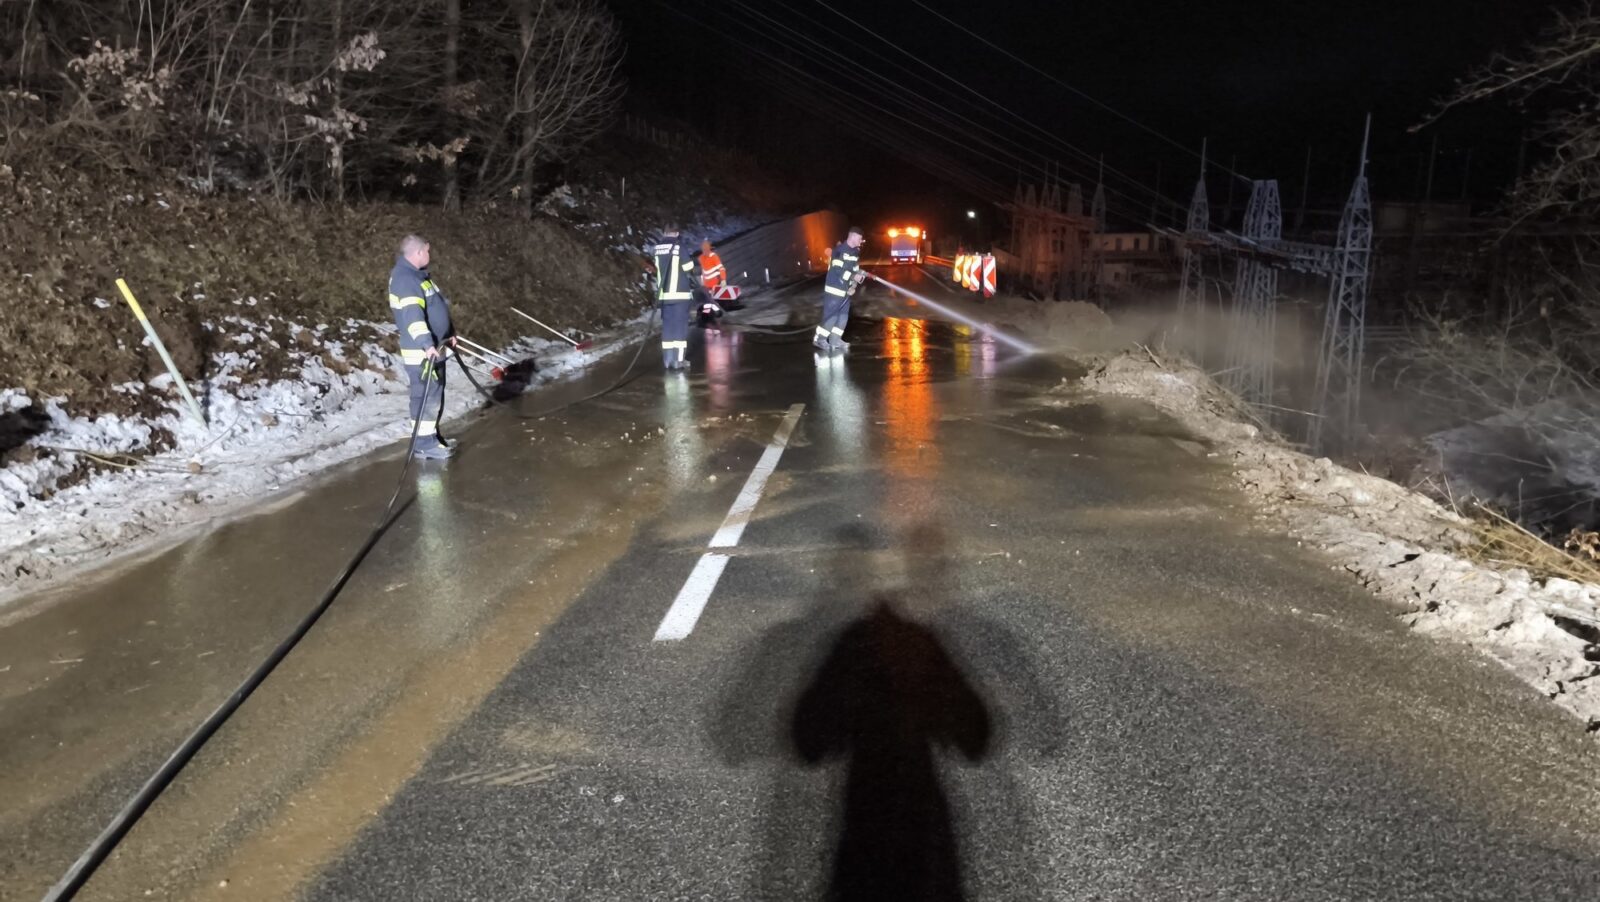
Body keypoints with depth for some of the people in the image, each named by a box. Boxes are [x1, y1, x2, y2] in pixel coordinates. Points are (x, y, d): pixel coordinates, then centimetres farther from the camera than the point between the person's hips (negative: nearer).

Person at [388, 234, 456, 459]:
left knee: (434, 394, 16)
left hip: (434, 348, 11)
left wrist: (449, 332, 31)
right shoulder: (405, 278, -18)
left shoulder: (418, 275, 16)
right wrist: (426, 344, -35)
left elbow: (435, 308, 27)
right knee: (427, 395, -8)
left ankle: (430, 437, 25)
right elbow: (412, 316, -28)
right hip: (421, 351, -11)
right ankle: (424, 444, -3)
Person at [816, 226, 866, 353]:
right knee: (831, 314, -6)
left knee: (844, 314, 8)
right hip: (834, 288, -9)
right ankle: (820, 339, 5)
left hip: (846, 289, 9)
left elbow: (855, 270, 13)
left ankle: (835, 339, 16)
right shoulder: (840, 250, -18)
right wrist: (853, 277, -25)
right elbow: (837, 270, -24)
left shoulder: (855, 252, 9)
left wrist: (853, 285, -1)